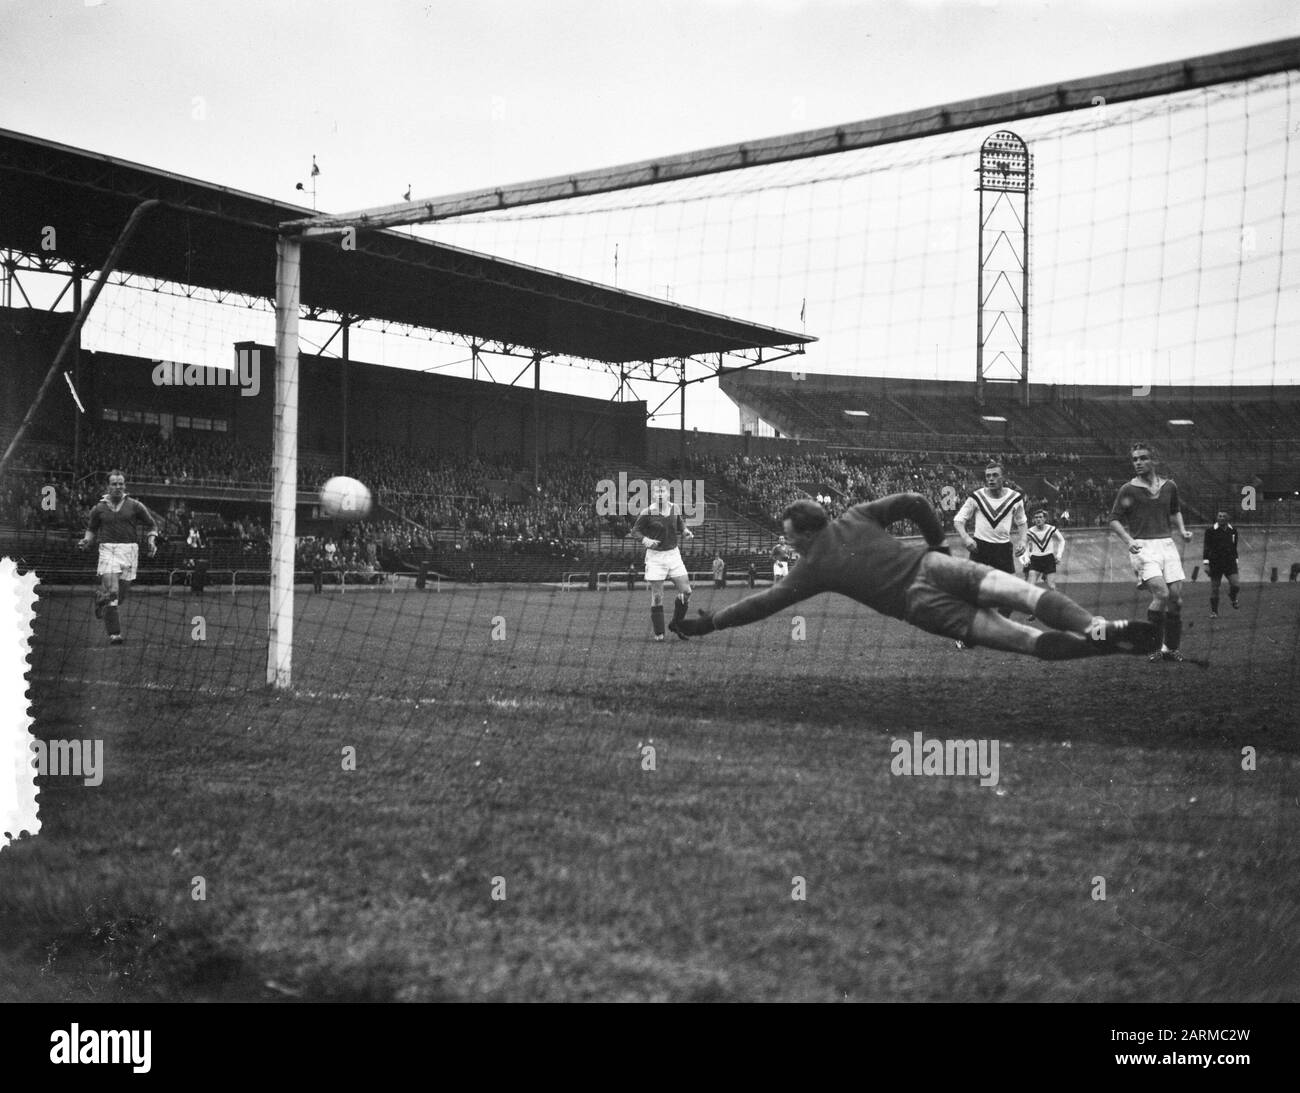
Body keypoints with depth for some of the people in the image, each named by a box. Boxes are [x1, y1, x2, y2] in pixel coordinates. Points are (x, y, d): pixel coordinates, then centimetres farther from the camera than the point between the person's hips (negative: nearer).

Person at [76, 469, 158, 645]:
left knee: (120, 595, 4)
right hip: (107, 549, -1)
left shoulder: (134, 506, 5)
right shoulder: (99, 508, 7)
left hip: (129, 550, 1)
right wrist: (86, 541, 2)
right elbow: (92, 529, 22)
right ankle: (114, 634, -13)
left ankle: (100, 598, 41)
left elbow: (151, 525, 13)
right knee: (111, 591, -19)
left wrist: (152, 541, -4)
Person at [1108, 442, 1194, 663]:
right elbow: (1114, 520, 1)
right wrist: (1128, 540, -14)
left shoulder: (1169, 486, 12)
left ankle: (1170, 648, 13)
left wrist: (1182, 530, 10)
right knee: (1161, 593, -21)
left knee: (1176, 597, -1)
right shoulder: (1128, 490, -1)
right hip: (1142, 547, -5)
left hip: (1166, 544, 5)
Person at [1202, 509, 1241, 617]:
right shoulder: (1211, 531, -4)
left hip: (1230, 563, 2)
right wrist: (1206, 563, -9)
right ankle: (1214, 611, 15)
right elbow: (1207, 548, -4)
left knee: (1235, 586, -11)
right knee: (1214, 589, 2)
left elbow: (1234, 547, 17)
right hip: (1215, 563, -2)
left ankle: (1233, 599, 23)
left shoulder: (1233, 530, 7)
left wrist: (1235, 560, 17)